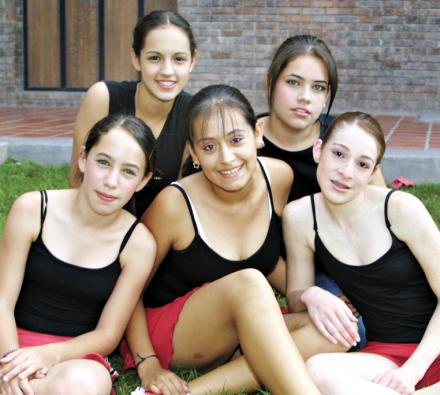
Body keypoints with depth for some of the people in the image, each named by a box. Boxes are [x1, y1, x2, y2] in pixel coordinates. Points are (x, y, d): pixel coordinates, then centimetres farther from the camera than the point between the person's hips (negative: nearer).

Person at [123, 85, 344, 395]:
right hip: (169, 334, -5)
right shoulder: (175, 204, -19)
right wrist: (147, 364, -15)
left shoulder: (279, 177, -7)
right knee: (248, 282, -34)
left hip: (239, 334, 6)